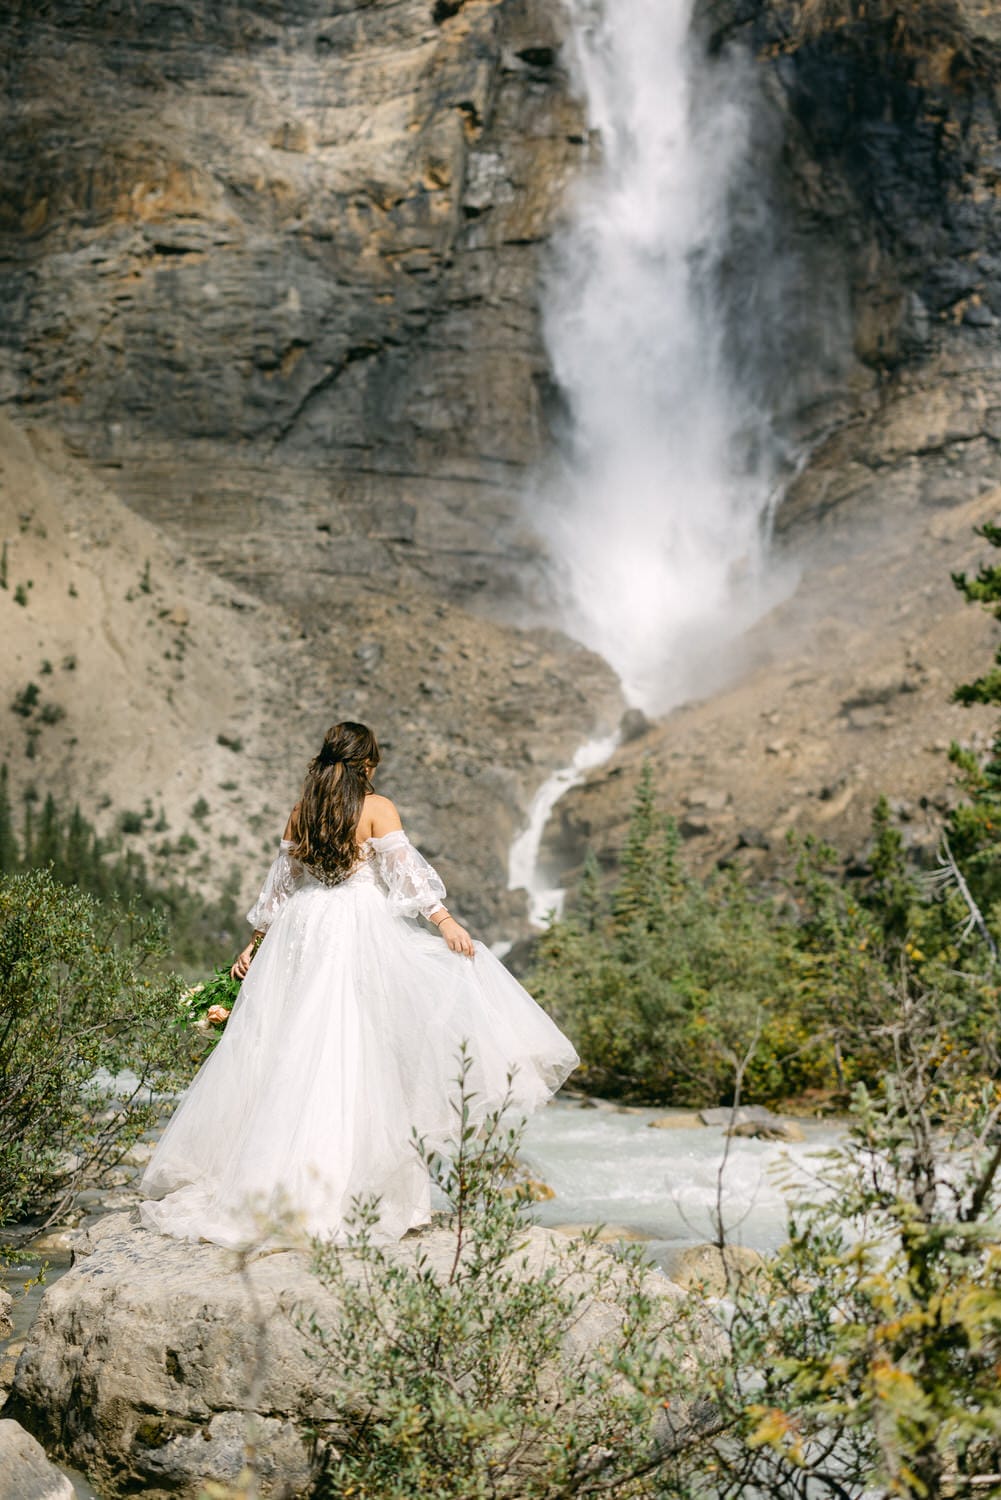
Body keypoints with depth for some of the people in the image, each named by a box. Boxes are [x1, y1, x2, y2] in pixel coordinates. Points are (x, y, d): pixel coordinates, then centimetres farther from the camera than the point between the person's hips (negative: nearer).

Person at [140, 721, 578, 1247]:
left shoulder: (300, 812, 11)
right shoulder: (377, 808, -2)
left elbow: (278, 883, 14)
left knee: (296, 1047, 7)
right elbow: (404, 869, -10)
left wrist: (253, 945, 21)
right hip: (363, 931, -5)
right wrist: (445, 921, -12)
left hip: (302, 929, 5)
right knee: (360, 1052, -4)